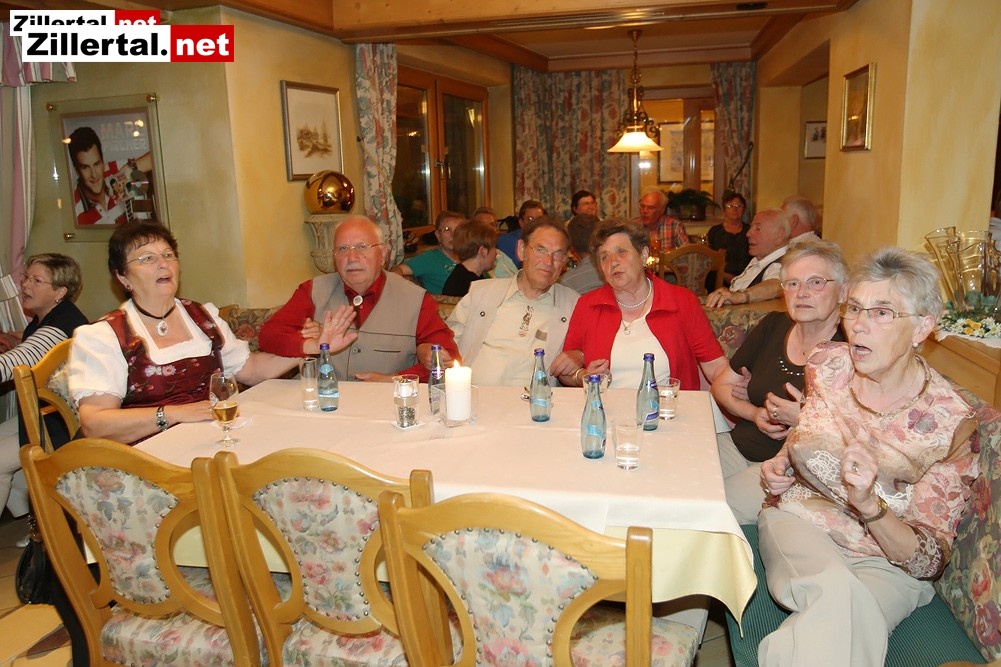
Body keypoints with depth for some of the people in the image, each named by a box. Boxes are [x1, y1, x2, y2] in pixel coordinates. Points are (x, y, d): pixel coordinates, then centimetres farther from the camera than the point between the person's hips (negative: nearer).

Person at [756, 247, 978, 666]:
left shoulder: (950, 423, -15)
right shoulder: (827, 365, -4)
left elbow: (929, 561, -12)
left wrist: (870, 504, -29)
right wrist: (778, 467, -3)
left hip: (887, 564, -2)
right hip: (798, 519, 2)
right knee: (836, 592, -30)